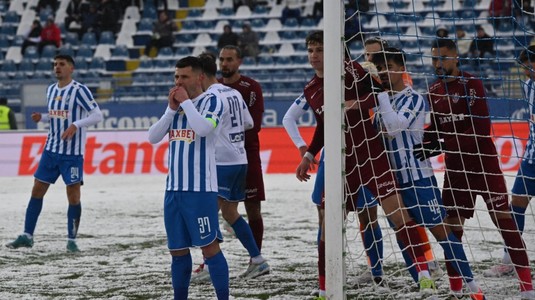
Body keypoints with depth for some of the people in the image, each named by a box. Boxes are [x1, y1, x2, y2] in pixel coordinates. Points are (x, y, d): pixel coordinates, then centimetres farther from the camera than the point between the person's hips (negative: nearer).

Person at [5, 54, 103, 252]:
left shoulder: (79, 90, -10)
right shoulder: (51, 90, 11)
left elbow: (97, 116, -14)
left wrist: (75, 125, -26)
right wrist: (41, 118, 2)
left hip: (72, 153, -6)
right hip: (51, 150, 7)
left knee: (73, 195, -3)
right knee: (37, 191, 4)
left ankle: (72, 240, 7)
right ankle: (27, 236, 10)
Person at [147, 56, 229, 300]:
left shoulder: (211, 102, -5)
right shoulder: (176, 104, 15)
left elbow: (203, 128, -25)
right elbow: (153, 137, 8)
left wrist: (186, 101, -13)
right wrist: (171, 109, -2)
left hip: (200, 188, -7)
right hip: (174, 188, 7)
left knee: (209, 246, -7)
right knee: (178, 250, 10)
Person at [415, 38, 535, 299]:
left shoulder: (471, 85, -11)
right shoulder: (434, 91, 7)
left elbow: (480, 128, -20)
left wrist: (444, 145, -27)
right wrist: (425, 140, -3)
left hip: (483, 162, -5)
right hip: (455, 166, 5)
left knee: (503, 218, -8)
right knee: (452, 223, 2)